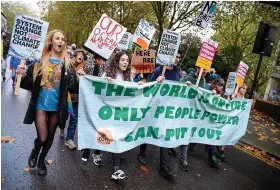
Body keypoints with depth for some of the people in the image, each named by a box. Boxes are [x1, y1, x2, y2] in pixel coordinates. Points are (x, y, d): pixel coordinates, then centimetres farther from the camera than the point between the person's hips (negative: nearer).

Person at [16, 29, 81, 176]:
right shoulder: (39, 60, -1)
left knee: (50, 136, 15)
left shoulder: (66, 63, 0)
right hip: (40, 104, -1)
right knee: (42, 138, -3)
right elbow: (31, 83, 1)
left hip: (57, 106, 2)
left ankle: (41, 160, 41)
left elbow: (72, 87, -5)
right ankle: (34, 151, 34)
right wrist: (23, 75, -17)